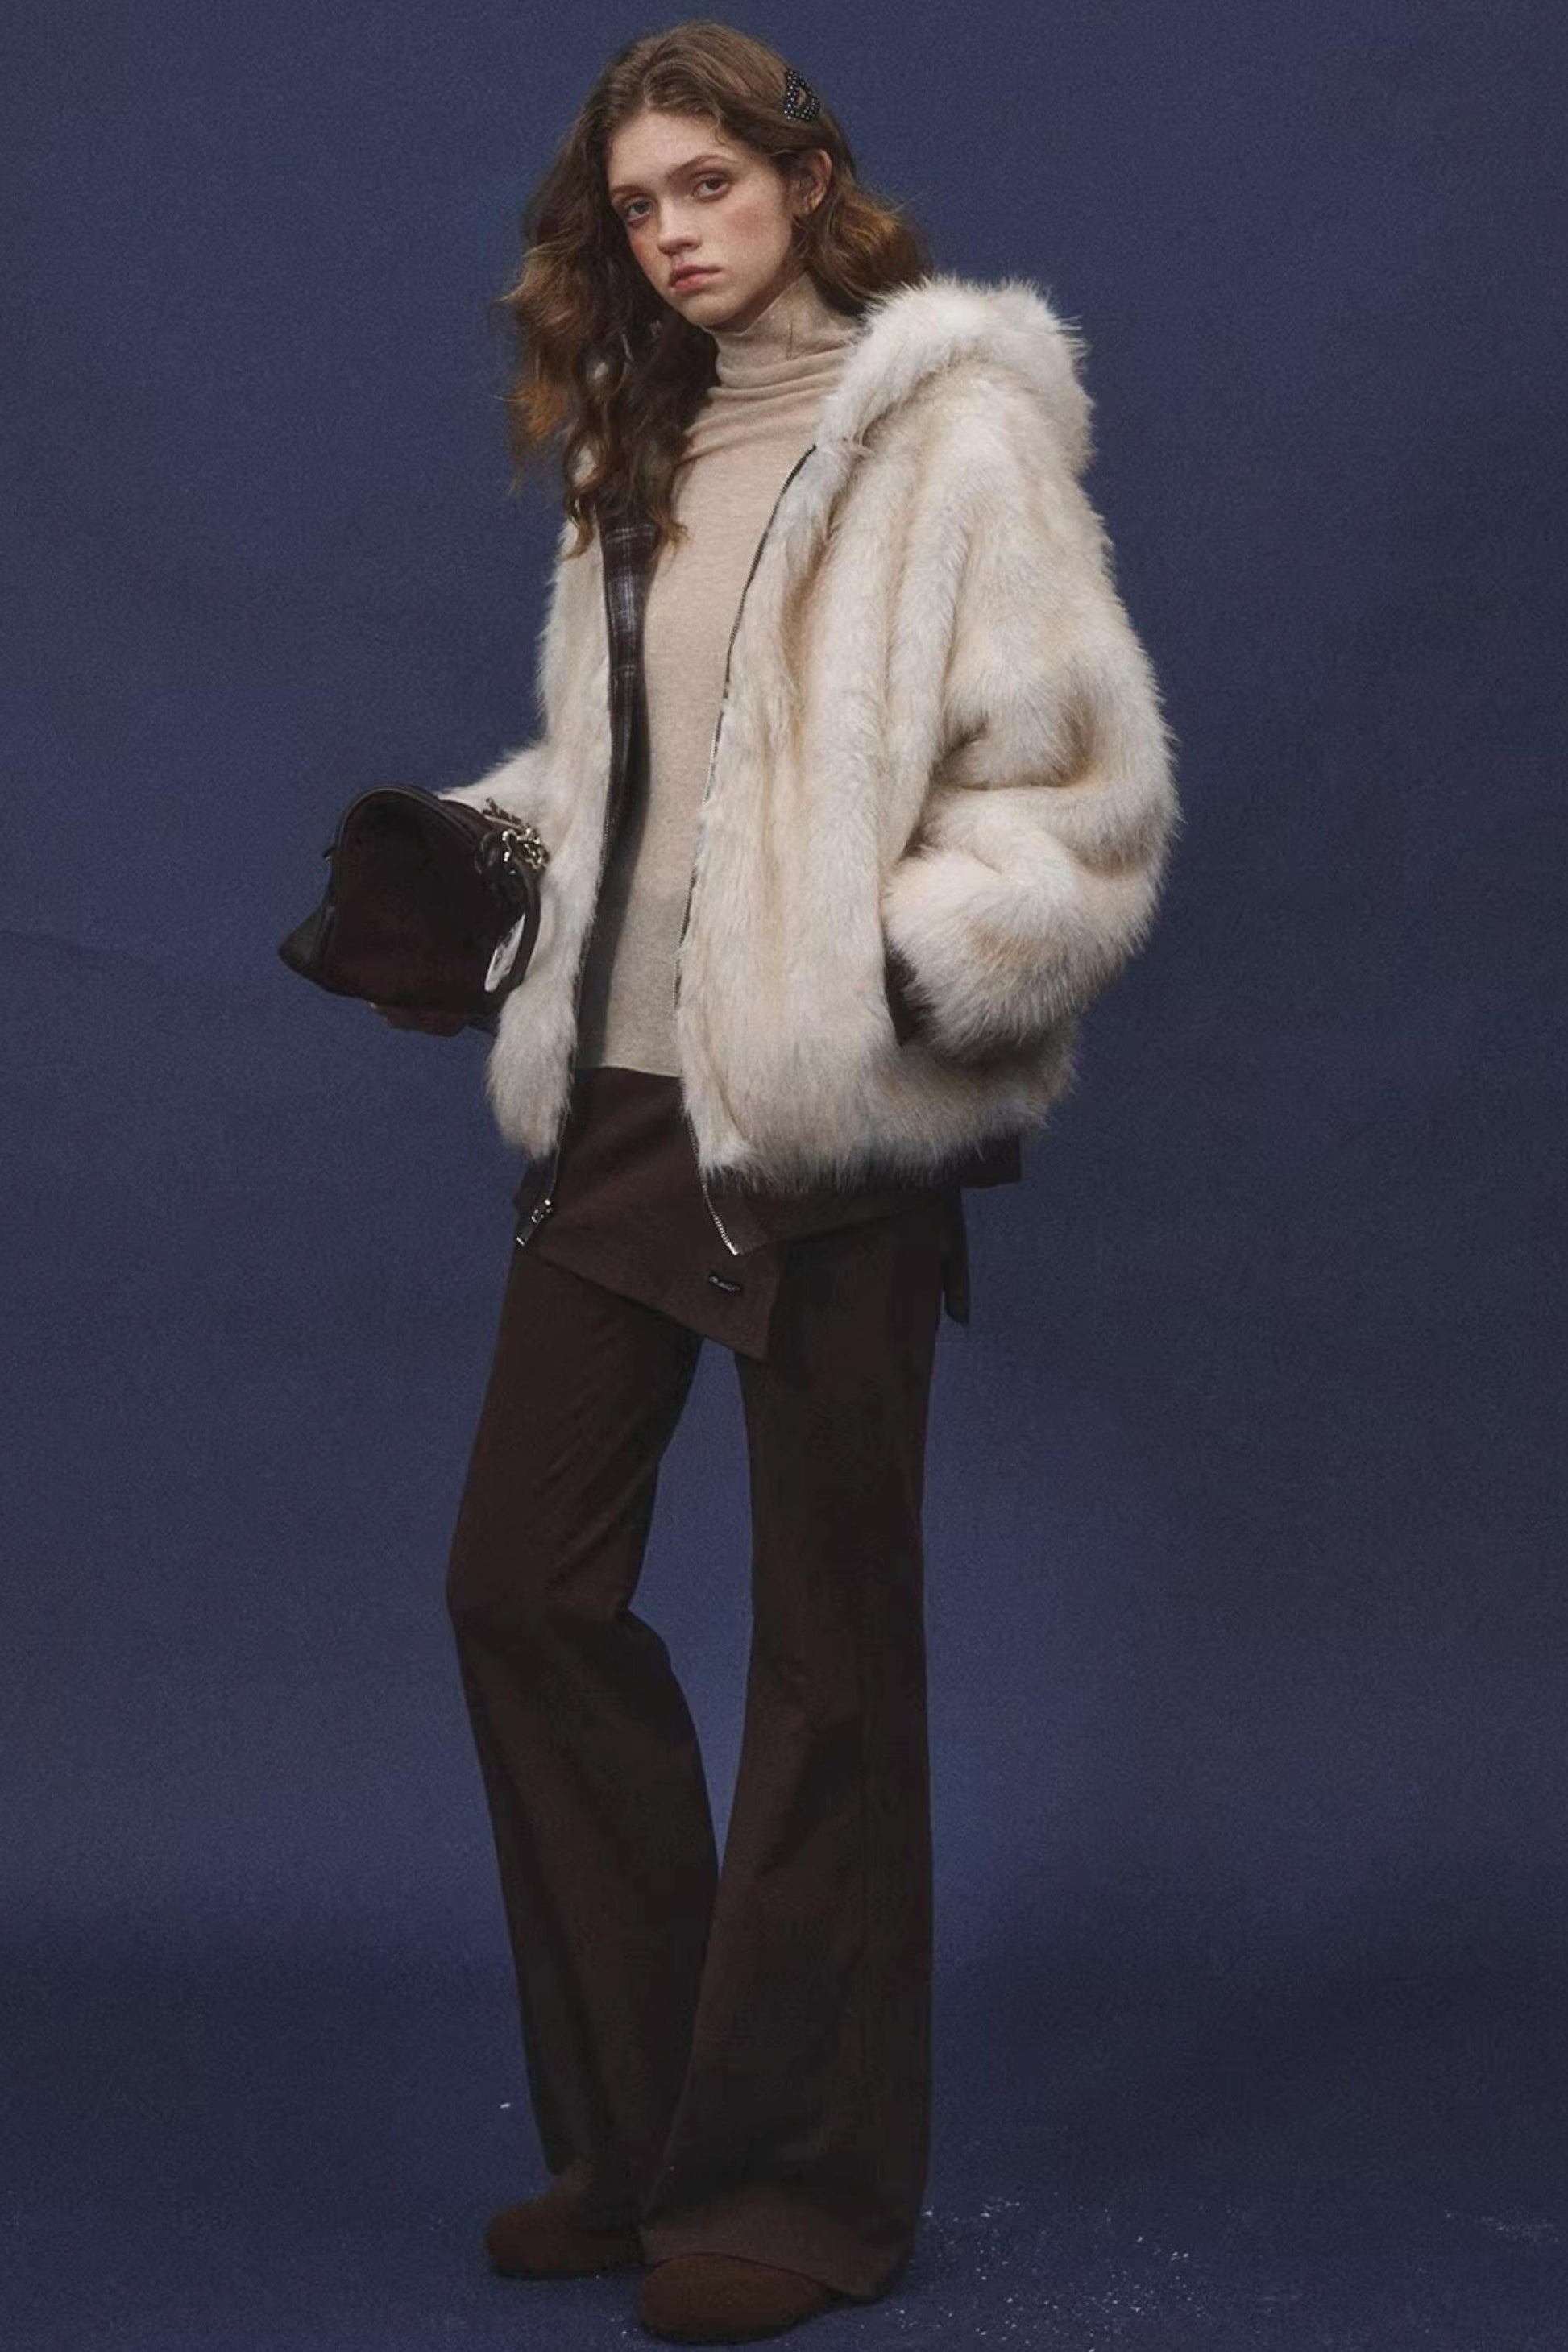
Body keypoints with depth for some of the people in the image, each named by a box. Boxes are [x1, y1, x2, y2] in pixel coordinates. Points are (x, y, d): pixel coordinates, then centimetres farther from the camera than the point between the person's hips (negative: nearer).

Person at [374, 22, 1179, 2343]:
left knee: (829, 1651, 3)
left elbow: (1088, 792, -10)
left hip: (832, 1125, -7)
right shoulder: (636, 457, 18)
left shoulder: (950, 434, -4)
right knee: (525, 1583, 5)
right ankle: (638, 2137, 20)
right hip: (622, 1099, 7)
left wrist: (899, 973, -20)